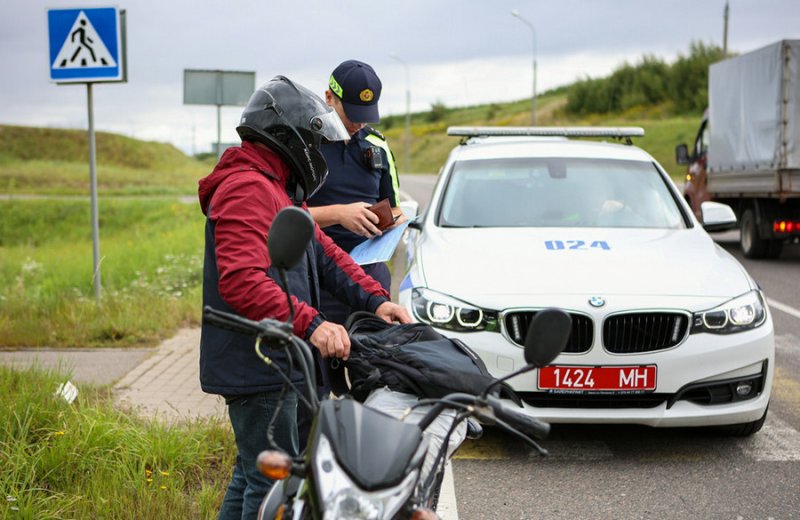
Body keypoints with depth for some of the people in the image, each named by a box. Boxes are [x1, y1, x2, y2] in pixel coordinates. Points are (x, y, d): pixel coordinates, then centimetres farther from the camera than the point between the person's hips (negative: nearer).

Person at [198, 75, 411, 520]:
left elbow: (323, 251, 19)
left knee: (253, 475, 19)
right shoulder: (247, 189, -18)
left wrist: (375, 299, 6)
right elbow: (240, 281, -30)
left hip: (272, 363, 11)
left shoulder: (281, 188, 19)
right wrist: (309, 324, -37)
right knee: (275, 483, -6)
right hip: (256, 367, -11)